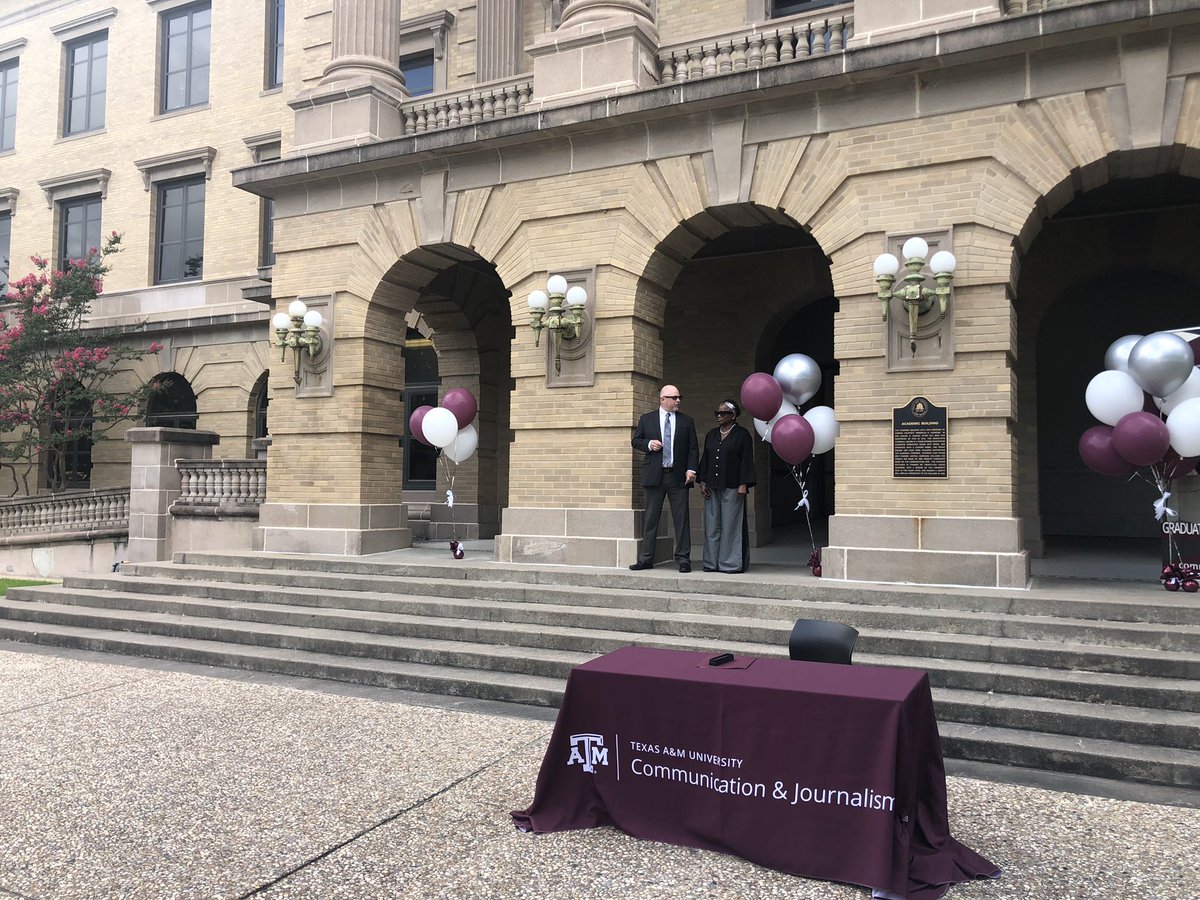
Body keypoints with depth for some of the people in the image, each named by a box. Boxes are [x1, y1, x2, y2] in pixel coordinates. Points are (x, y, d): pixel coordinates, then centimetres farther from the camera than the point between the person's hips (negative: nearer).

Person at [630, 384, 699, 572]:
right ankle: (645, 559, 11)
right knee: (651, 518, 4)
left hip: (678, 477, 0)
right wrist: (648, 444, -9)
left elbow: (693, 448, 7)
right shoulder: (646, 419, 7)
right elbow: (635, 441, 11)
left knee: (681, 519, 0)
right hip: (654, 476, 0)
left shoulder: (687, 421, 9)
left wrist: (691, 469, -7)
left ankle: (683, 559, 7)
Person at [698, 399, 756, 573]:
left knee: (731, 525, -4)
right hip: (712, 487, 5)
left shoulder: (742, 435, 0)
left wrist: (743, 485, -12)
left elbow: (747, 461, -5)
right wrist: (702, 482, 8)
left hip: (732, 487, -5)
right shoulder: (711, 435, 16)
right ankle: (712, 562, 9)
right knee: (712, 525, 4)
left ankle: (732, 563, 2)